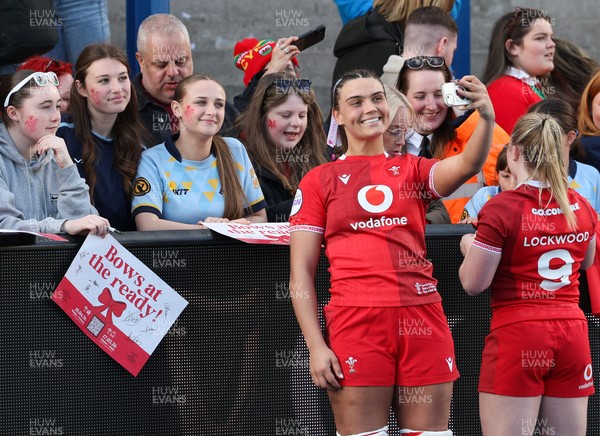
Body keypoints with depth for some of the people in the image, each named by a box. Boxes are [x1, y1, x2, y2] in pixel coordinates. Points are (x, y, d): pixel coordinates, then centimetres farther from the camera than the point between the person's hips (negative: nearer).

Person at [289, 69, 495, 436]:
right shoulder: (319, 181, 9)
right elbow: (301, 273, 5)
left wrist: (487, 116, -27)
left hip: (422, 320, 2)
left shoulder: (412, 170, 15)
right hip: (356, 320, -2)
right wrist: (316, 346, -5)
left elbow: (467, 165, -7)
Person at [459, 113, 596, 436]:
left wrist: (469, 249, 10)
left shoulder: (501, 209, -12)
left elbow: (472, 284, -8)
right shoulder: (581, 207, 5)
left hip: (517, 335, -5)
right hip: (572, 334, 5)